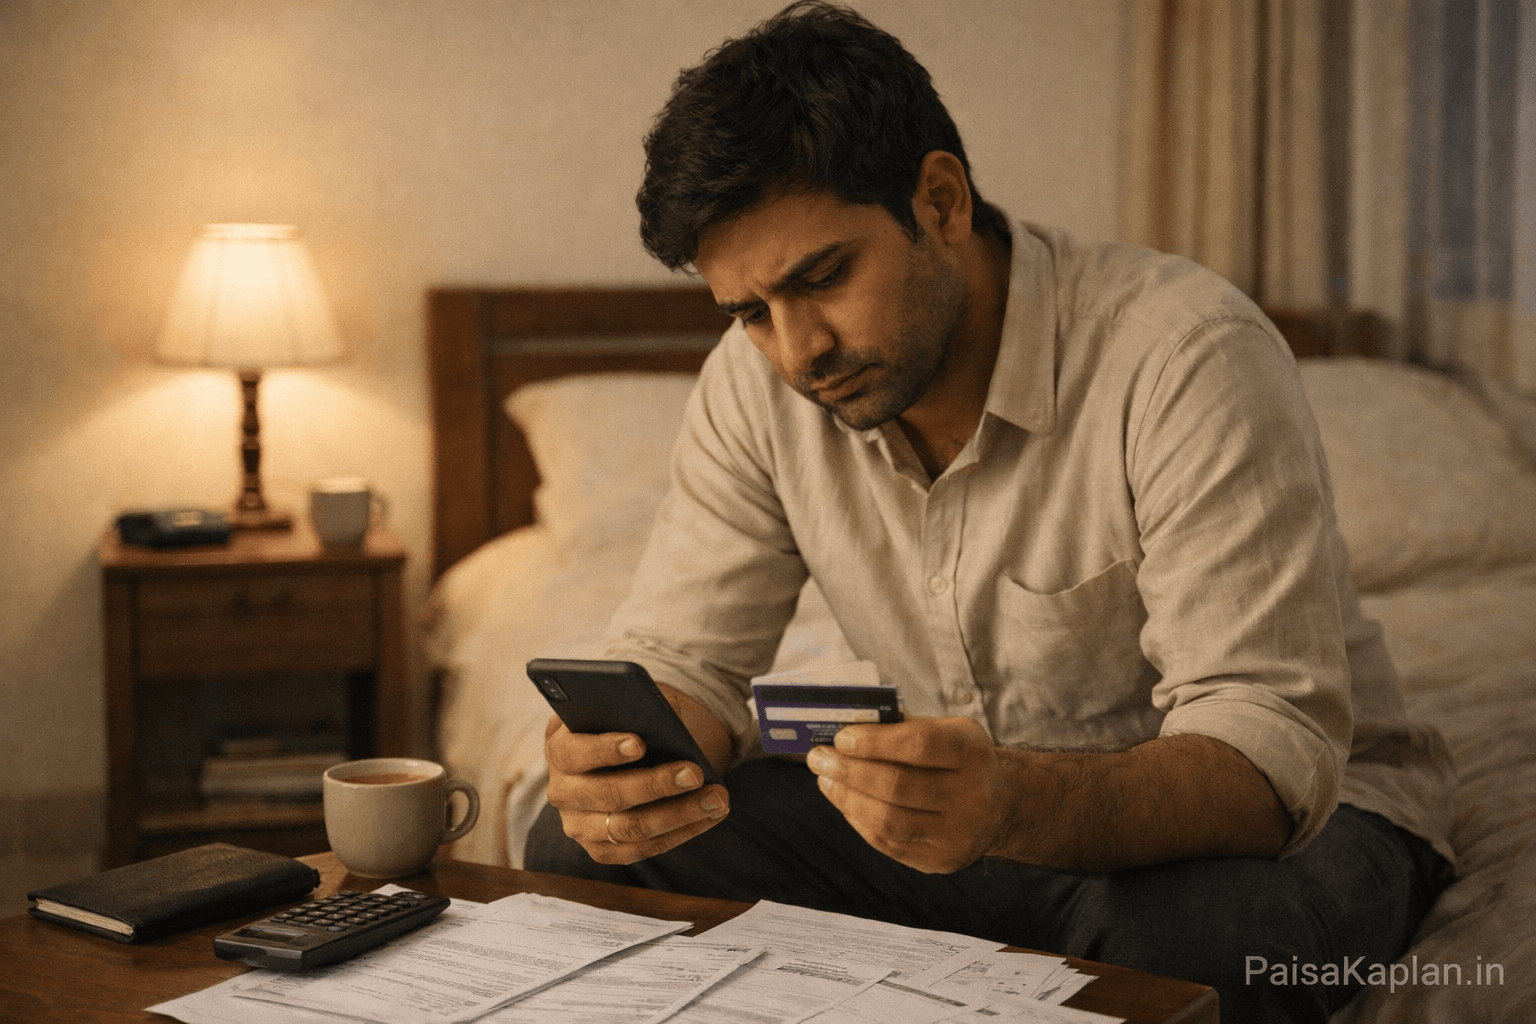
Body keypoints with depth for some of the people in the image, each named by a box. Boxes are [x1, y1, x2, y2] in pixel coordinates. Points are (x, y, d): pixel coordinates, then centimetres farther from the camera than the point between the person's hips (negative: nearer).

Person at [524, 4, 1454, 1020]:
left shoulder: (1189, 357, -27)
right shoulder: (759, 381, -8)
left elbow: (1272, 751, -31)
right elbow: (679, 654, -5)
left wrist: (1017, 807, -50)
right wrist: (620, 760, -30)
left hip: (1289, 807, -3)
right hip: (962, 801, 4)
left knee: (1194, 938, -40)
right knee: (584, 852, -14)